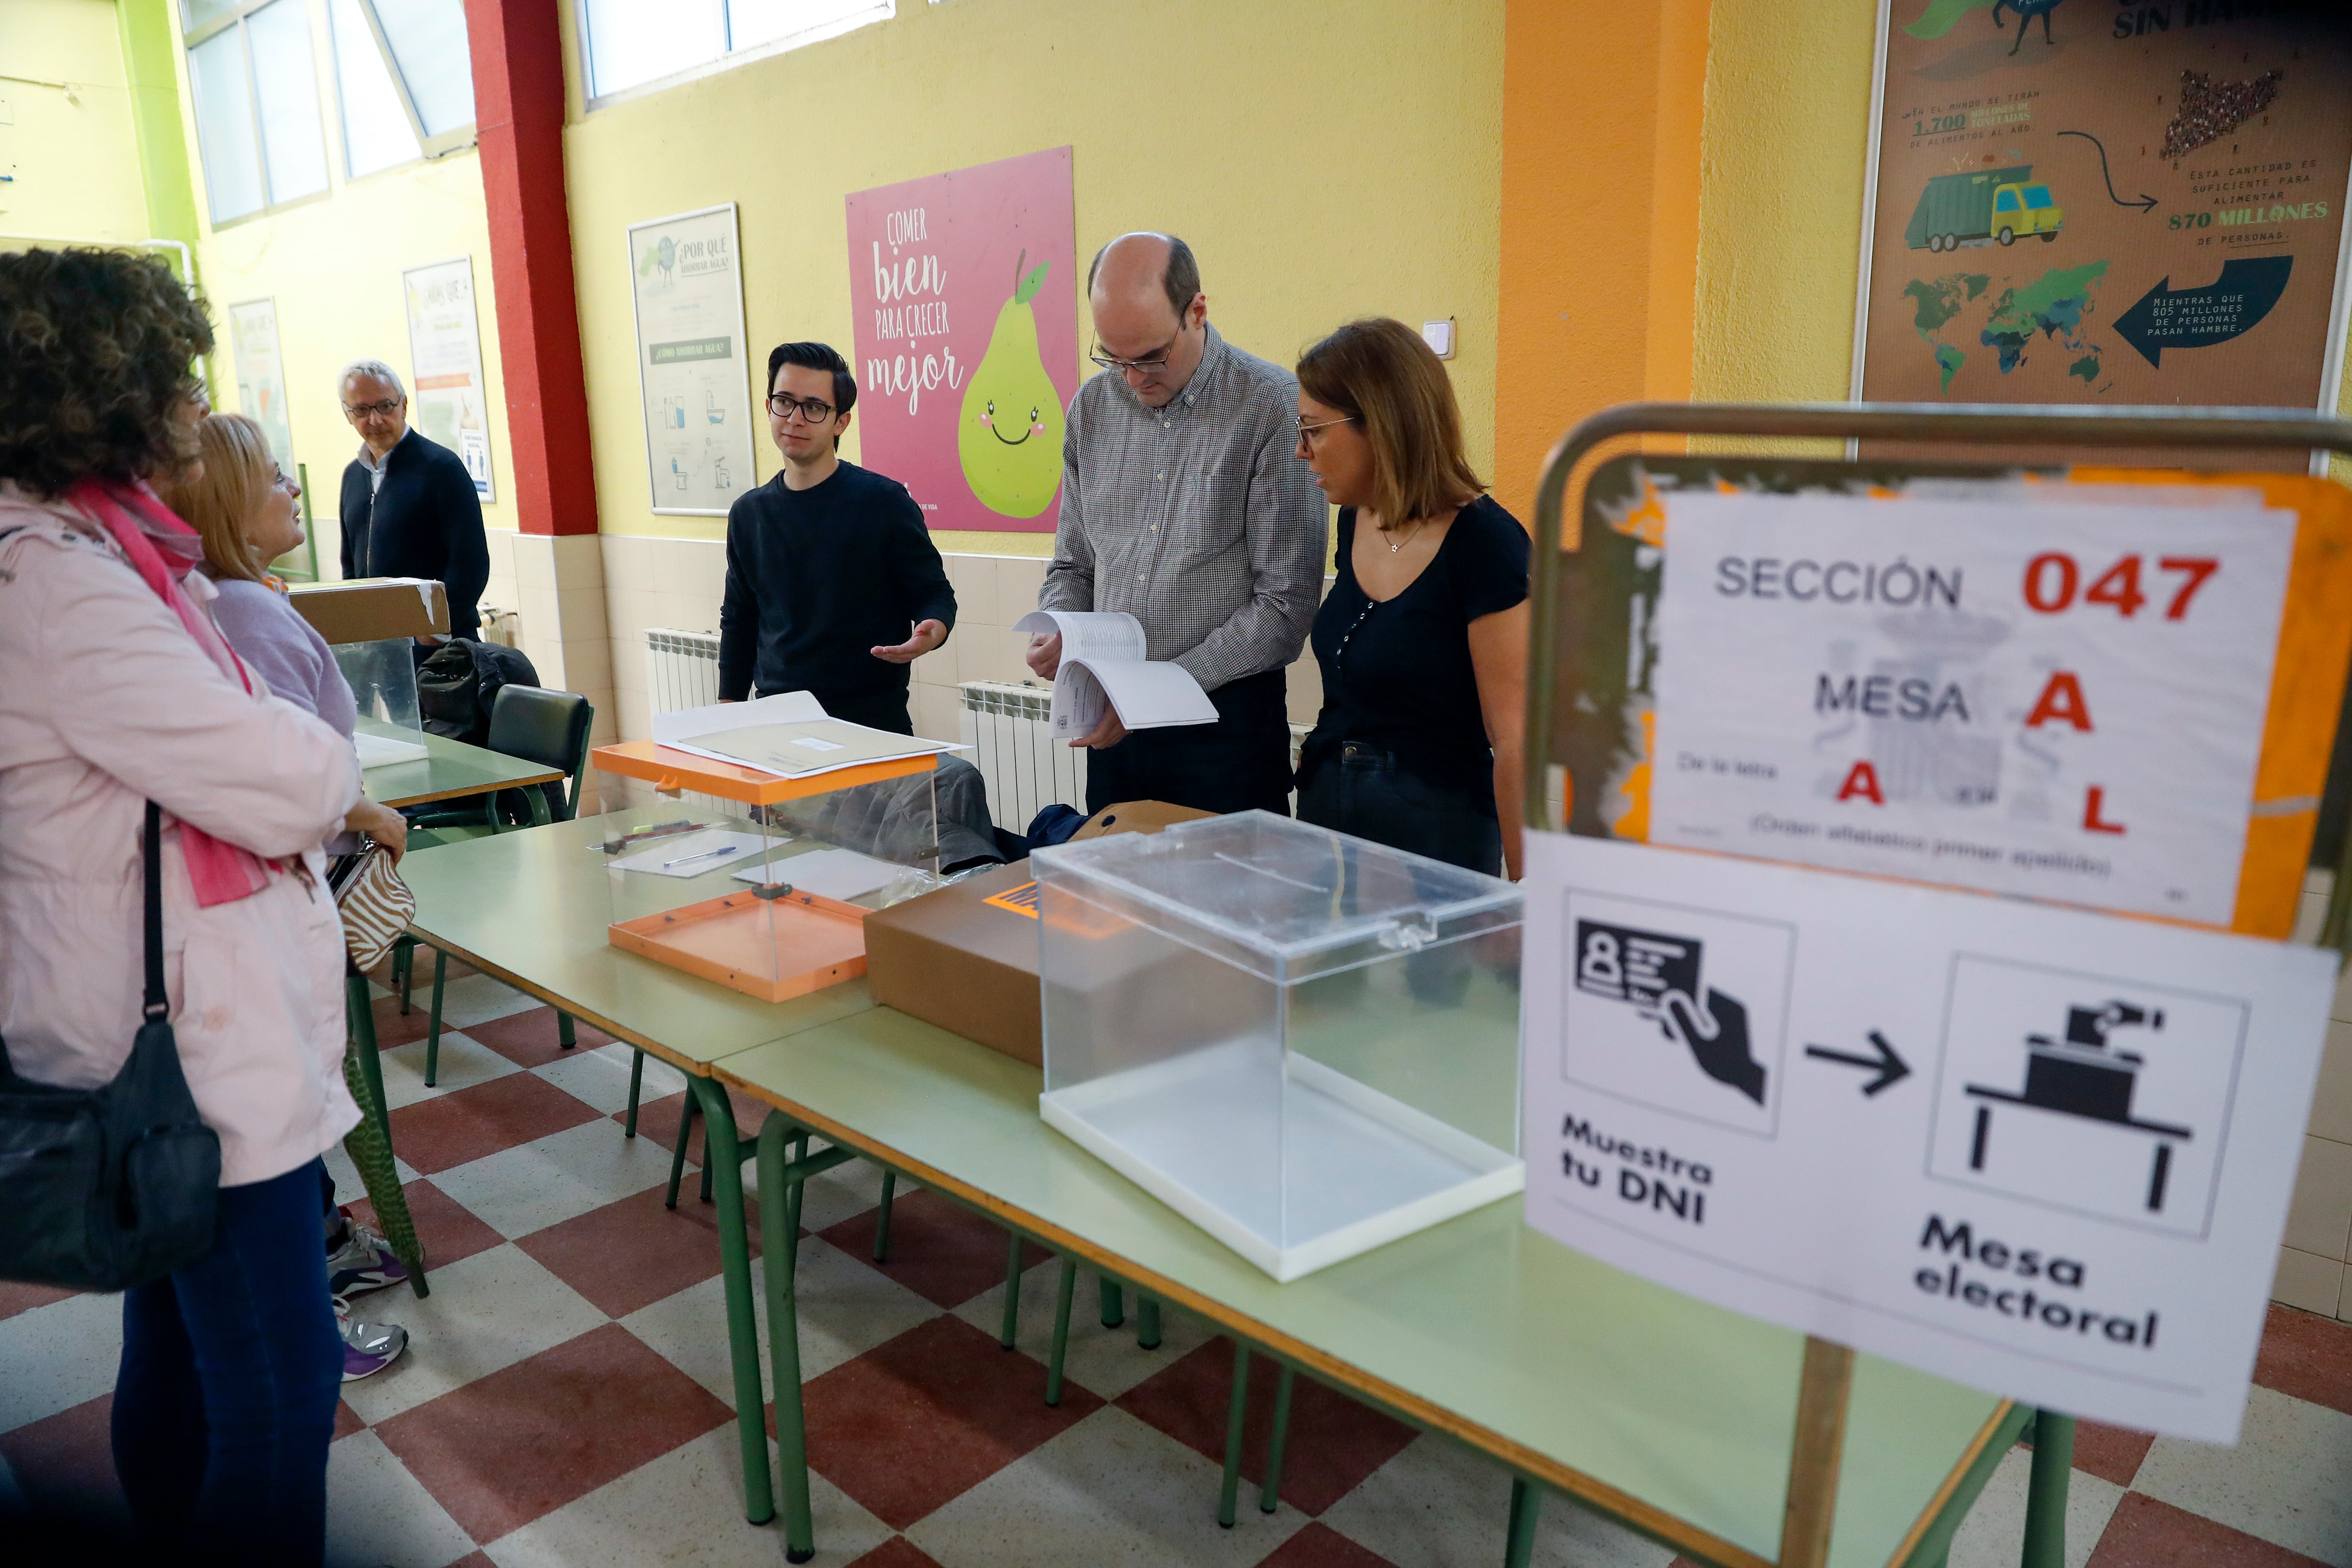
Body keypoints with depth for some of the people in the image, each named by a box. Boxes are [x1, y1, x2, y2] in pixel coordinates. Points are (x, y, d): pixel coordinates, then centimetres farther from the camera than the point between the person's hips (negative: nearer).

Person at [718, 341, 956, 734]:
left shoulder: (883, 501, -5)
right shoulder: (749, 513, 9)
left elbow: (934, 594, -1)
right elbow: (739, 620, 18)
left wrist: (931, 633, -24)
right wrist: (728, 714, 13)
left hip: (871, 719, -3)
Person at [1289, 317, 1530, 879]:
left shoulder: (1484, 543, -16)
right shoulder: (1356, 521, 6)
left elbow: (1516, 738, -18)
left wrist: (1525, 892, -17)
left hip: (1433, 831, -7)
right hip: (1325, 806, 7)